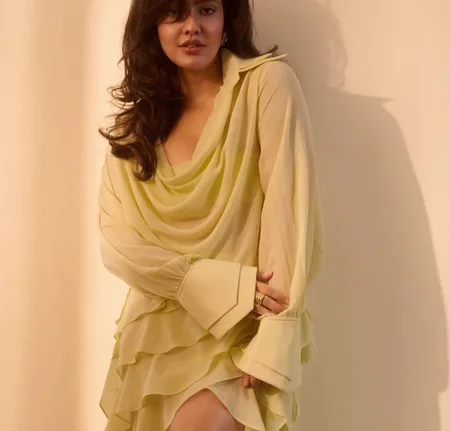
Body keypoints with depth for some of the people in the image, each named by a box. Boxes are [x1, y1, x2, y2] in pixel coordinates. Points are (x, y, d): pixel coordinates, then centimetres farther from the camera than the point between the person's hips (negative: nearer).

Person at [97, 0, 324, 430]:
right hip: (154, 338, 4)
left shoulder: (268, 83, -6)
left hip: (240, 338, -4)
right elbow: (115, 241, -1)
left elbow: (291, 214, -13)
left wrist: (273, 345, -21)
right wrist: (219, 284, -15)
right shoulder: (134, 119, 7)